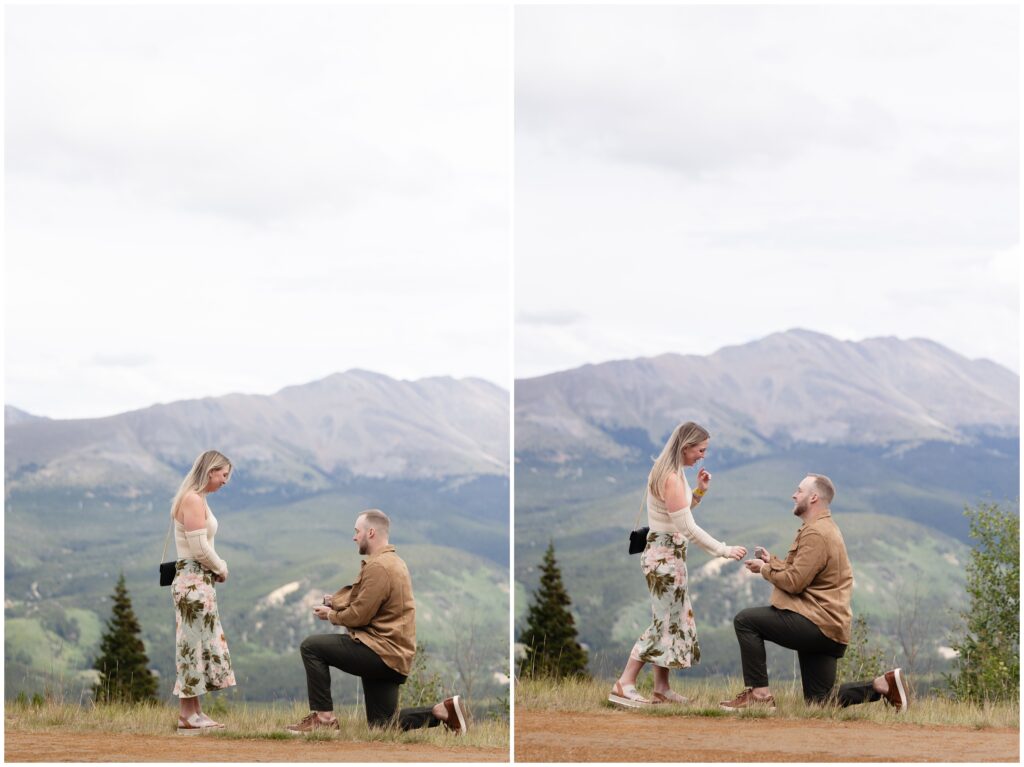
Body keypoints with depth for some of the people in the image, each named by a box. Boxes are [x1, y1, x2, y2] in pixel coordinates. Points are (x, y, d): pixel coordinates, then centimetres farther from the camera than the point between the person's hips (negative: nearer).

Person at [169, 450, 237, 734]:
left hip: (200, 581, 10)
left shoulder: (196, 499, 16)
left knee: (201, 643, 12)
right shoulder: (193, 500, -15)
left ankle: (193, 711, 16)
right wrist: (221, 568, -6)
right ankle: (188, 715, -2)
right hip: (193, 581, -10)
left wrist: (217, 567, 6)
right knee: (194, 643, -6)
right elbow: (199, 548, -20)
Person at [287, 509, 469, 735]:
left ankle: (324, 718, -10)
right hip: (392, 655, 11)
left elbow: (359, 615, -18)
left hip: (382, 653, -11)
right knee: (382, 723, 16)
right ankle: (443, 711, 11)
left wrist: (331, 615, -1)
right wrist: (335, 601, 3)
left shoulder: (379, 566, -18)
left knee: (311, 647, -12)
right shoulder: (392, 561, 17)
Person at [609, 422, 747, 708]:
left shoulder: (672, 472, 11)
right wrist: (723, 550, -19)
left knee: (674, 619, 10)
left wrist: (699, 491, 5)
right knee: (665, 621, -7)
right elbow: (687, 527, -22)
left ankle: (661, 688, 13)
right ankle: (623, 686, -7)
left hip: (668, 555, 10)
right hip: (664, 555, -10)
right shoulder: (671, 478, -20)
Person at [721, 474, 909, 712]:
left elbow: (794, 581, -20)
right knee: (819, 700, 13)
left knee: (746, 621, -13)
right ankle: (884, 684, 8)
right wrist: (772, 561, 8)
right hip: (827, 629, 11)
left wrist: (765, 569, -4)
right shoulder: (825, 527, 21)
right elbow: (801, 572, 19)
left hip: (818, 624, -11)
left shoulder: (816, 533, -15)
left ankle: (759, 694, -16)